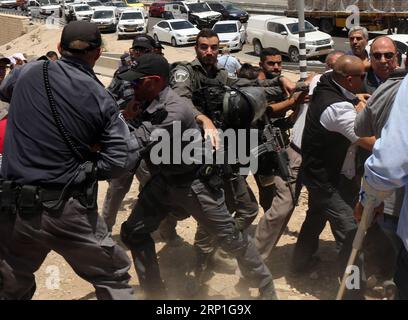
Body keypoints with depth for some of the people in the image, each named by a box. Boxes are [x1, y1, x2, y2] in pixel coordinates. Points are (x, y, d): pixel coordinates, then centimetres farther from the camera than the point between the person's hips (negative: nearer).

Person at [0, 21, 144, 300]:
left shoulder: (29, 73, -1)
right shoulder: (100, 98, -8)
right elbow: (124, 159, -14)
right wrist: (87, 170, 3)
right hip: (66, 209, -4)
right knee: (113, 277, 14)